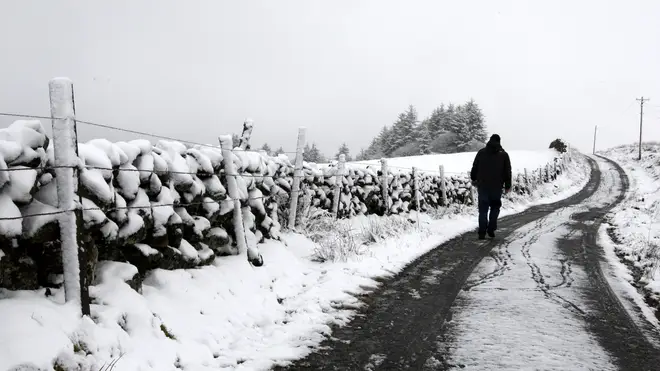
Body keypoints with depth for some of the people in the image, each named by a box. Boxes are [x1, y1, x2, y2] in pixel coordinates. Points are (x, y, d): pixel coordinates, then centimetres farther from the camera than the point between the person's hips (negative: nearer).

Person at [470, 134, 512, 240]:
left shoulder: (481, 152, 4)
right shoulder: (503, 154, 2)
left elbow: (474, 167, 8)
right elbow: (508, 172, 3)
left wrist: (474, 179, 22)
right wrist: (507, 186, 9)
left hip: (482, 185, 1)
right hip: (497, 187, 0)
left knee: (483, 209, 5)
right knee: (495, 207, 16)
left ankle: (482, 233, 1)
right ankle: (491, 229, 6)